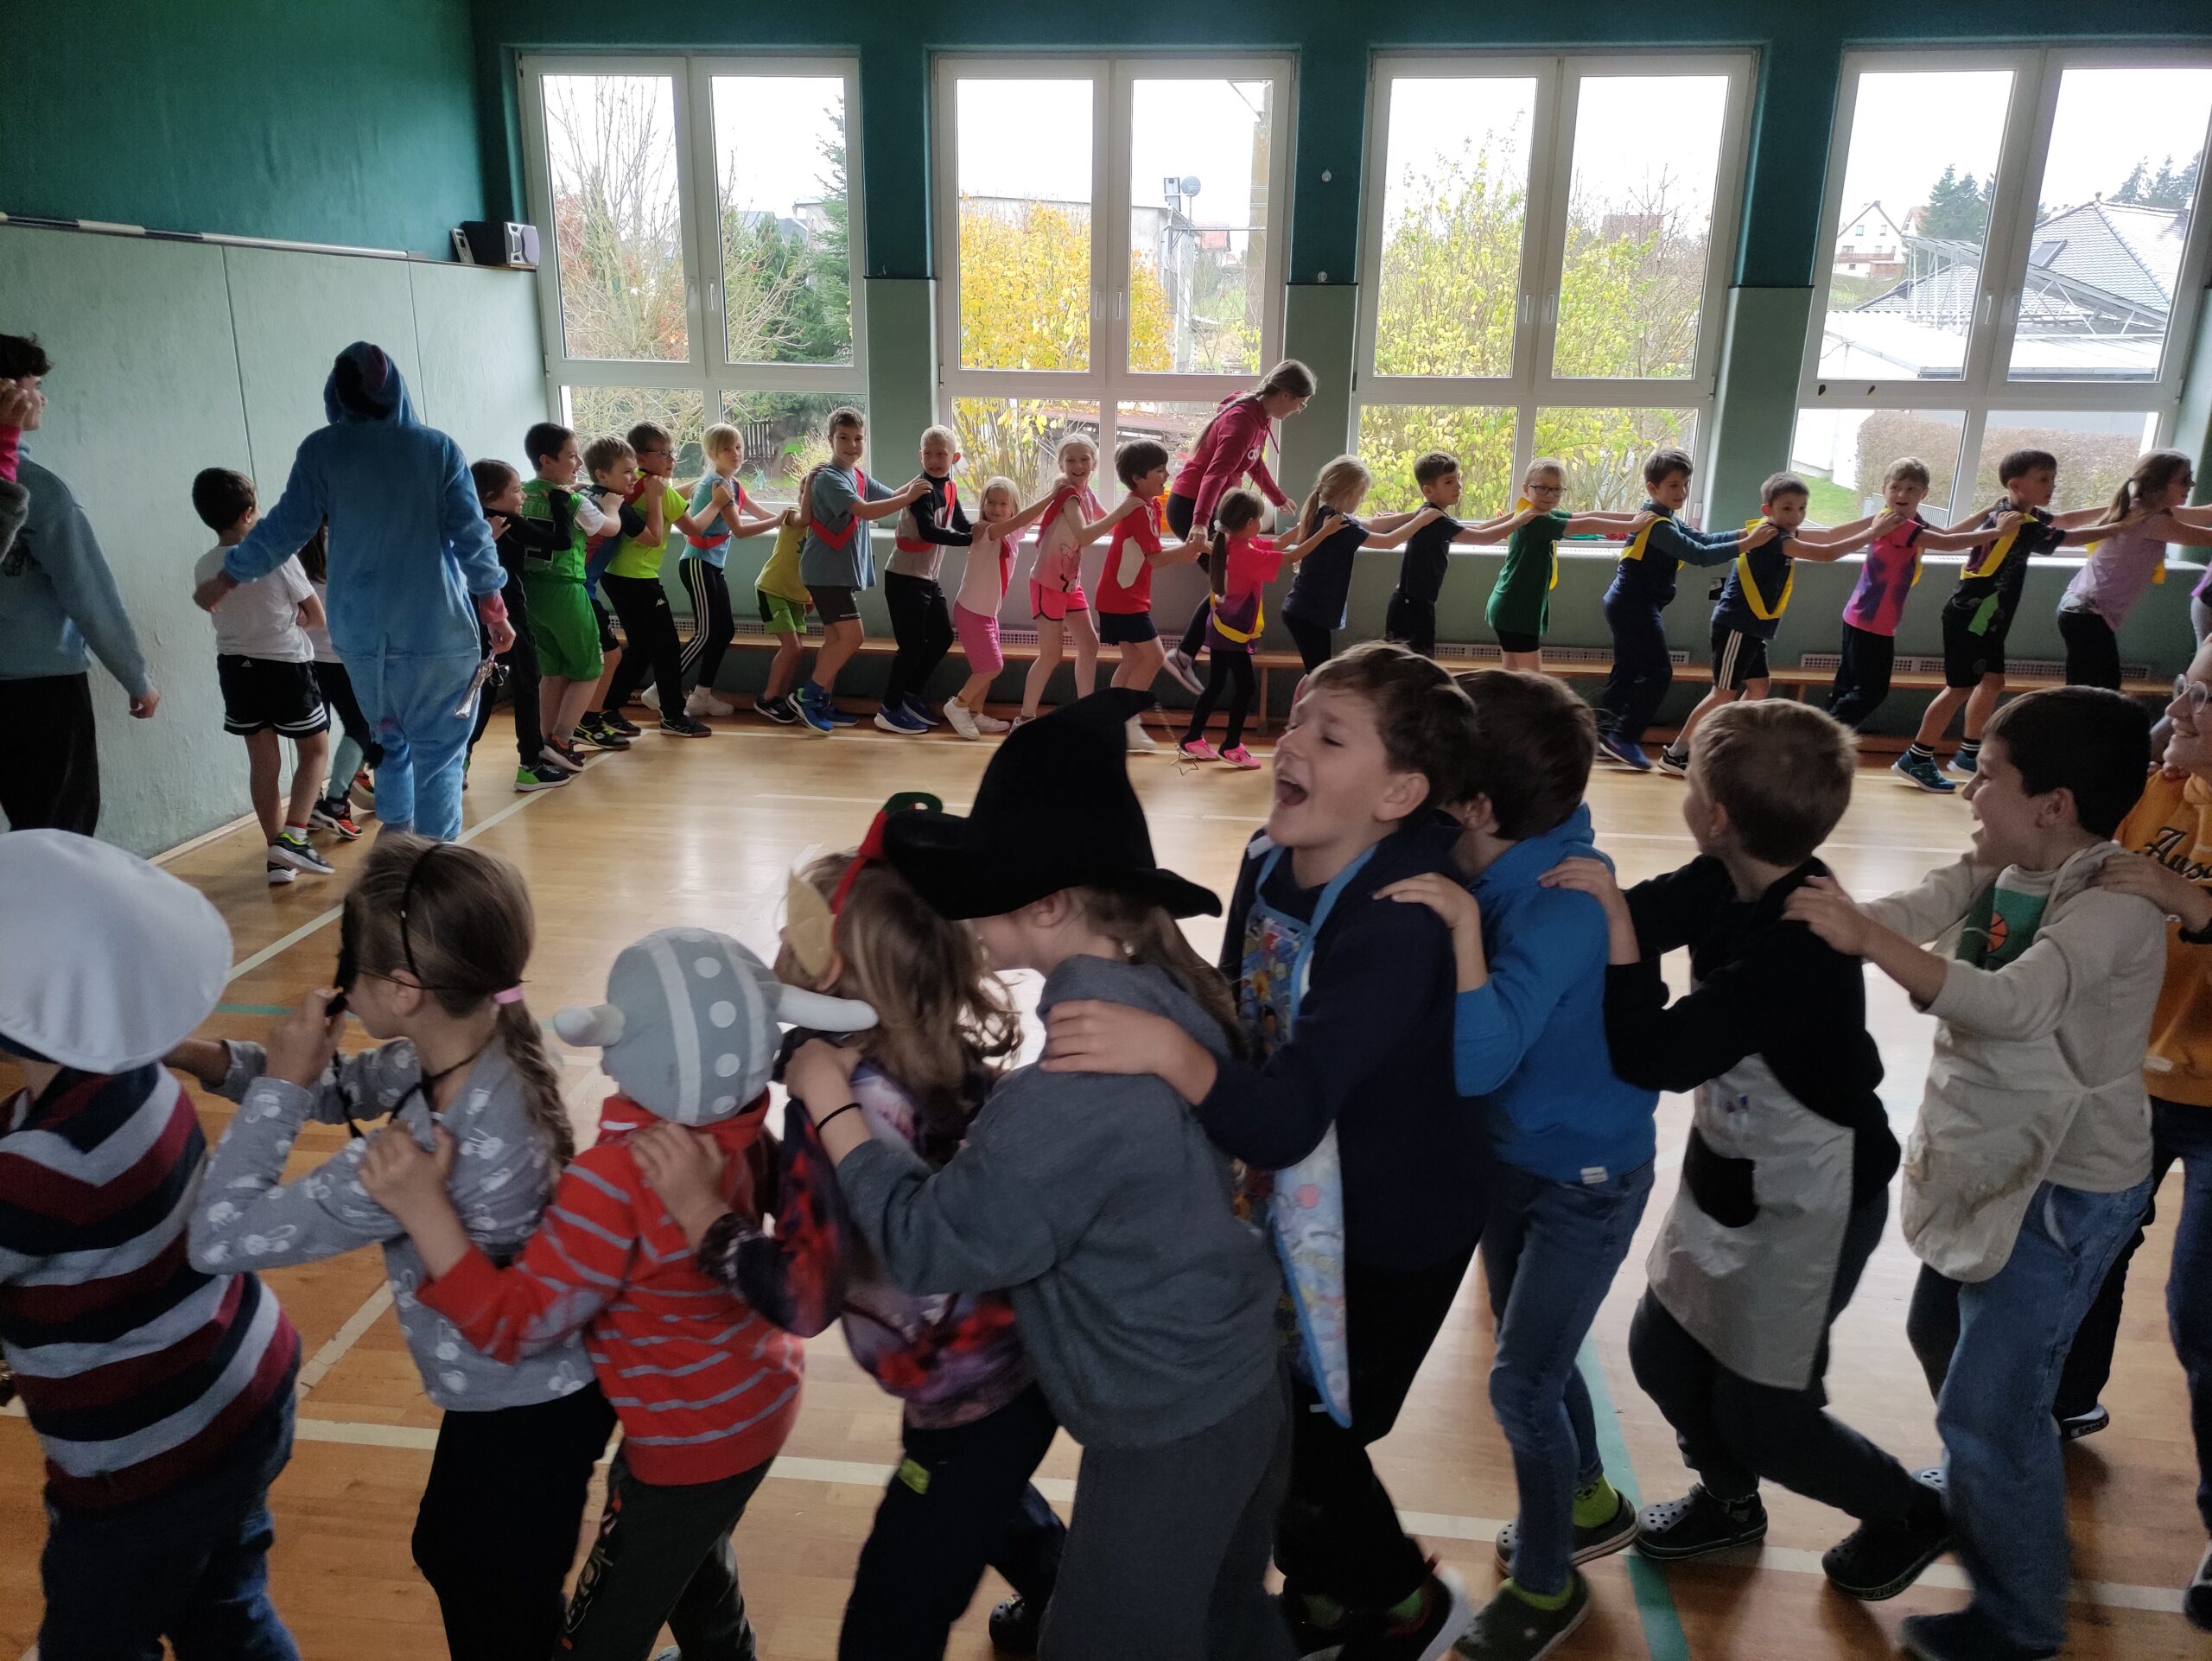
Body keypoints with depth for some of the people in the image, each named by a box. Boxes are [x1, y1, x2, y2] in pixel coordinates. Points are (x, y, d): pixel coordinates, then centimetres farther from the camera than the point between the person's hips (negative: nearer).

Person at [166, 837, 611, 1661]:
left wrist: (279, 1084, -23)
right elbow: (351, 1085, 4)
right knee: (447, 1553, 33)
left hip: (525, 1414, -8)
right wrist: (209, 1058, -8)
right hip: (526, 1383, 8)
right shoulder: (489, 1043, -15)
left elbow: (220, 1237, -31)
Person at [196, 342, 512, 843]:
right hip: (437, 628, -2)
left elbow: (286, 526, 2)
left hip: (361, 632, 2)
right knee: (439, 751, 2)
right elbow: (472, 535, -3)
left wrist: (227, 577, 16)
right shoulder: (437, 448, -3)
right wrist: (495, 610, 5)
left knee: (390, 743, 20)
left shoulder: (320, 450, -1)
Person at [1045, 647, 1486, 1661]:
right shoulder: (1266, 864, -11)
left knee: (1303, 1444, 9)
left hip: (1392, 1228, -6)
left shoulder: (1400, 927, -33)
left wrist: (1167, 1050, -57)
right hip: (1292, 1204, 7)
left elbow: (1288, 1119, -43)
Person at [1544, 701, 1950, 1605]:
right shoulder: (1727, 886, -10)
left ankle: (1910, 1512, 38)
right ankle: (1729, 1500, 46)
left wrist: (1617, 920, -36)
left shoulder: (1801, 945, -34)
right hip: (1728, 1177, 8)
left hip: (1811, 1203, -7)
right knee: (1662, 1352, 17)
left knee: (1758, 1411, 9)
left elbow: (1655, 1057, -35)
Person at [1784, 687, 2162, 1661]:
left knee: (1987, 1408, 0)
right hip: (1986, 1164, 9)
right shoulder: (1997, 870, -2)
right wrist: (1829, 914, -32)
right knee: (1940, 1343, 26)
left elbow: (2016, 1003, -41)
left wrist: (1867, 938, -45)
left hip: (2065, 1191, -8)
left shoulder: (2117, 908, -26)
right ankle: (1976, 1506, 53)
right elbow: (1905, 915, -14)